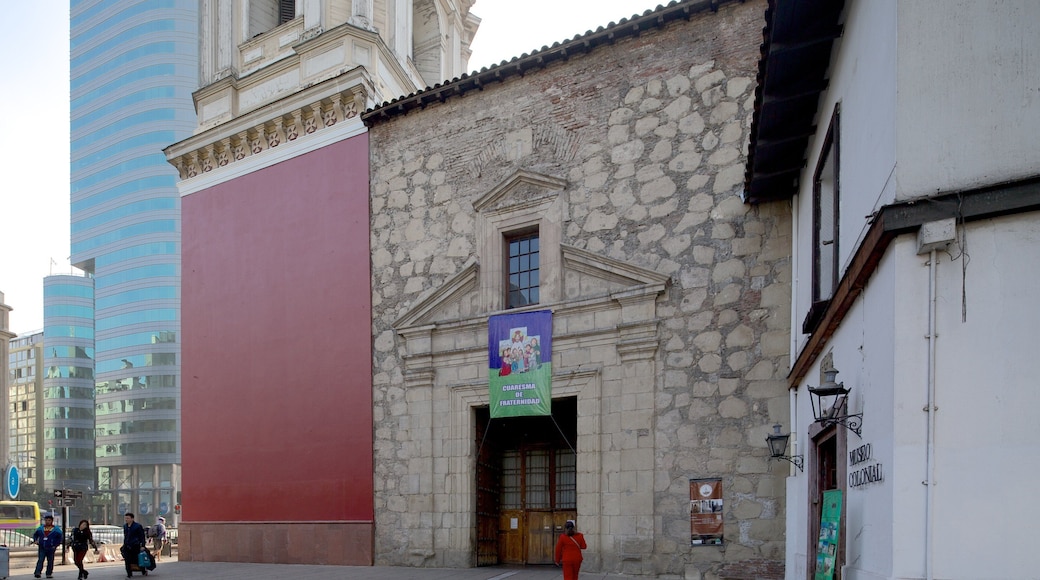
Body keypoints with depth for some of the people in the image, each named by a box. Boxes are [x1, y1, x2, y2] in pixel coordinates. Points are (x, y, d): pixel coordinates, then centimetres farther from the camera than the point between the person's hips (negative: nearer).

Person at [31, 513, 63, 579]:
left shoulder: (56, 529, 1)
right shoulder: (40, 528, 10)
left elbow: (61, 538, 2)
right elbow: (35, 534, 25)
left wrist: (56, 545, -6)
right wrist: (35, 540, 7)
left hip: (51, 548, -1)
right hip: (42, 548, 1)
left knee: (50, 561, 3)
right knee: (40, 560, -10)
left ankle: (49, 573, 11)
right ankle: (37, 573, -18)